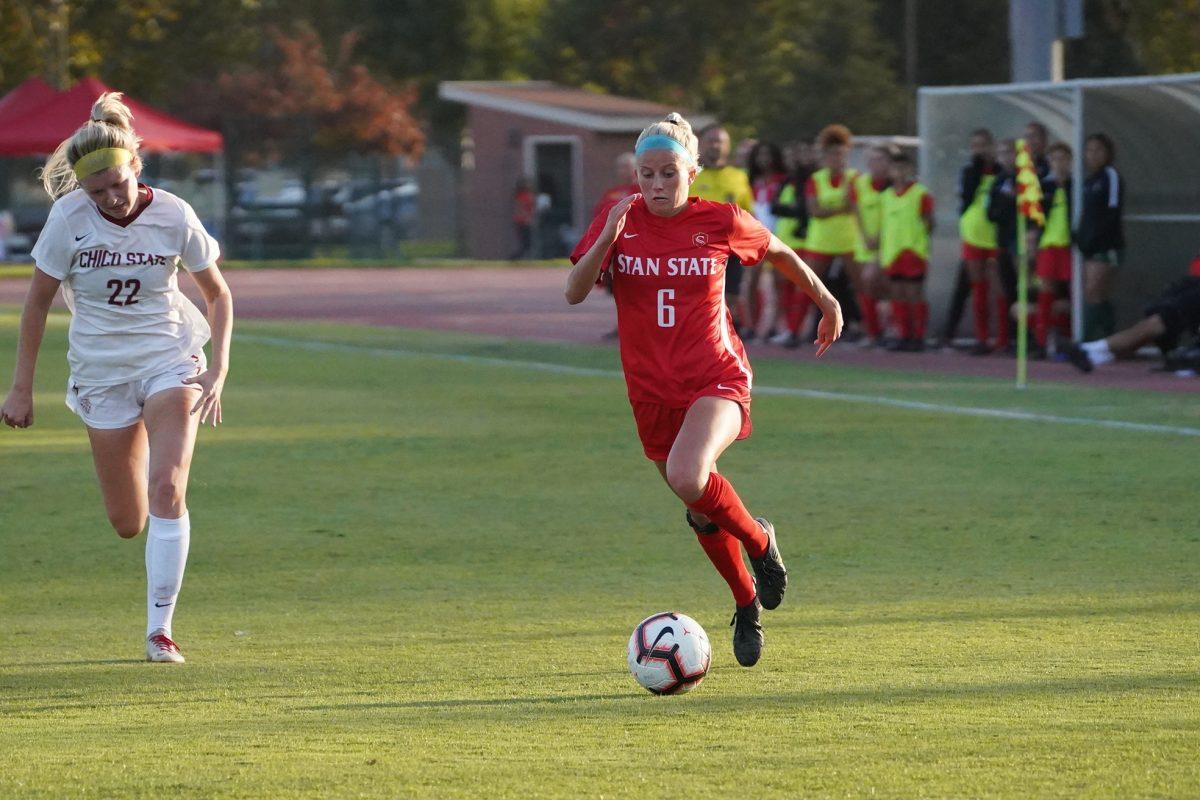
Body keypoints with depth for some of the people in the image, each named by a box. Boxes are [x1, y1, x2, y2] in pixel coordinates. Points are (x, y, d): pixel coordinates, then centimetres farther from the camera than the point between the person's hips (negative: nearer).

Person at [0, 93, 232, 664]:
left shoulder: (173, 216, -13)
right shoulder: (69, 218, -13)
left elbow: (217, 294, 1)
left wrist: (219, 368, -11)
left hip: (170, 359, -1)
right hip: (101, 369, 1)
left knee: (167, 491, -20)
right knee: (127, 523, 6)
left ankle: (160, 629, -12)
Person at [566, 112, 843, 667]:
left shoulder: (720, 222, -7)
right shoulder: (620, 220, -4)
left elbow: (779, 252, 12)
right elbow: (574, 292, -14)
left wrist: (825, 300, 23)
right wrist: (606, 240, -30)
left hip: (716, 380, -3)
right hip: (651, 389, 3)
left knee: (687, 478, -31)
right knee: (702, 511, 13)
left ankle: (759, 540, -2)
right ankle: (747, 606, 39)